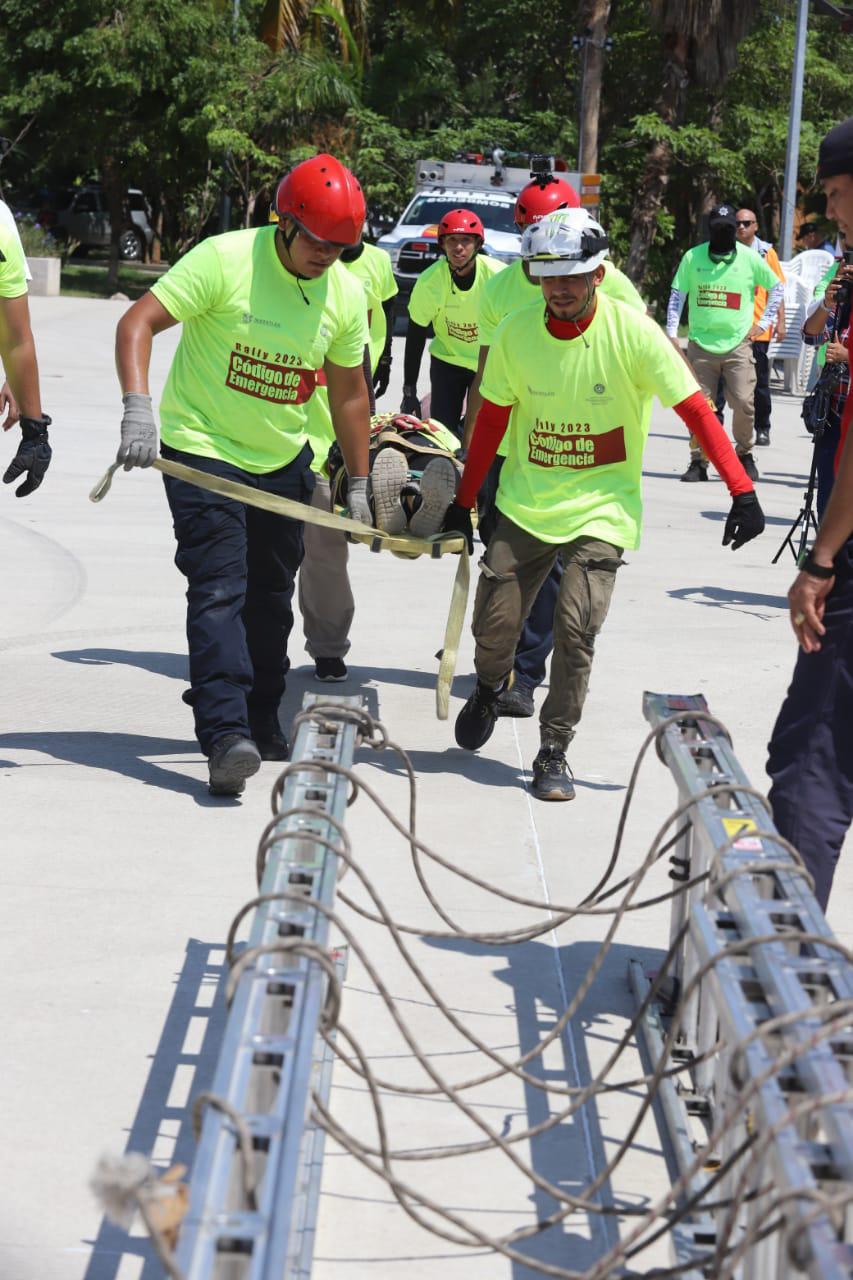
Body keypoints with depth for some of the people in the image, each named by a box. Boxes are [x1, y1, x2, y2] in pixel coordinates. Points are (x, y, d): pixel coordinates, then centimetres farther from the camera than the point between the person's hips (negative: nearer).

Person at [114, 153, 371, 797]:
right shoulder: (225, 260, -17)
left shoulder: (347, 294, -1)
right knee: (219, 588, -15)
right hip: (203, 450, -5)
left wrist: (359, 483, 14)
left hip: (284, 460, 6)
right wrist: (138, 408, -33)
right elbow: (136, 324, -20)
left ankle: (262, 724, 28)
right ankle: (226, 733, -22)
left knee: (270, 597, 13)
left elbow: (349, 394, 11)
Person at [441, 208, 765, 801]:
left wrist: (742, 491, -19)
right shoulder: (515, 334, -6)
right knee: (493, 624, 0)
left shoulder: (633, 333, -14)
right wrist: (464, 502, 9)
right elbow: (492, 421, 6)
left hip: (601, 509, -2)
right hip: (525, 505, 3)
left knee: (576, 630, -14)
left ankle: (554, 753, 5)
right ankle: (490, 689, 36)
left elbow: (696, 410, -13)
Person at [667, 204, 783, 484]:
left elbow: (776, 287, 15)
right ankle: (698, 461, 9)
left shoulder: (749, 258, 2)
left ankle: (745, 454, 14)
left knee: (744, 403, -8)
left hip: (738, 344, -1)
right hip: (700, 344, 1)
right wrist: (672, 332, 1)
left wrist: (763, 323, 10)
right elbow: (677, 295, 8)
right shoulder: (693, 257, 3)